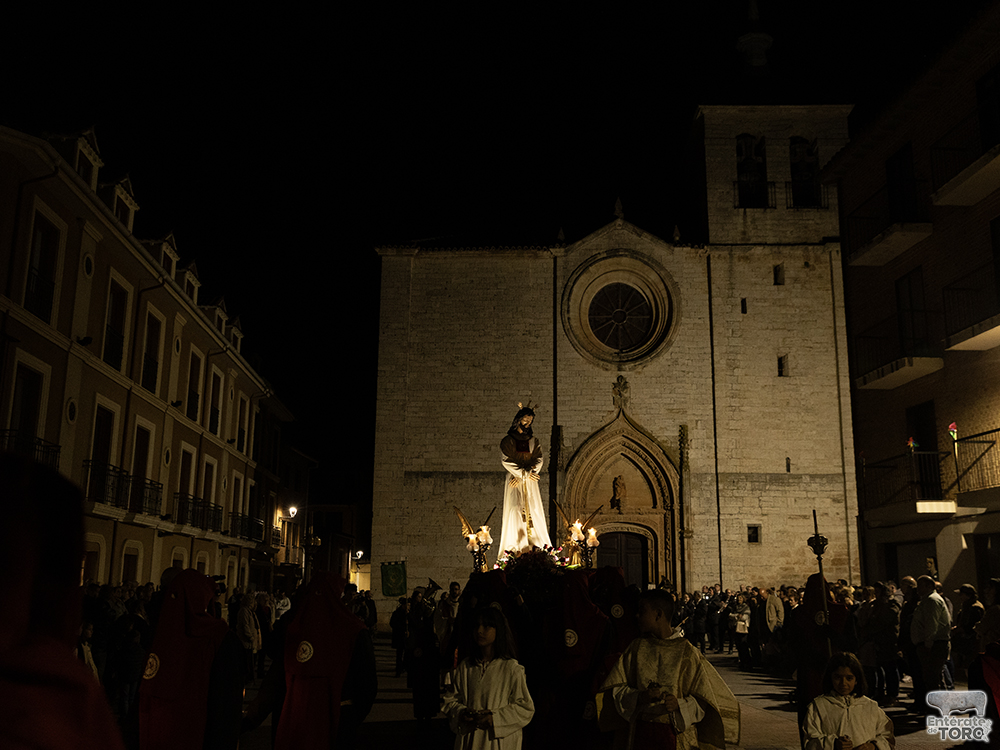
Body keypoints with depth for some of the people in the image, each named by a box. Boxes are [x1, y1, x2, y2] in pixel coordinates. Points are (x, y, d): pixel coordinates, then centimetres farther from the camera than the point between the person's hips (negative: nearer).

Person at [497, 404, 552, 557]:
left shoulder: (534, 441, 13)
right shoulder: (507, 441, 4)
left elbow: (538, 461, 4)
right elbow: (506, 461, -5)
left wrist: (523, 474, -9)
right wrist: (524, 473, -10)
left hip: (530, 483, 3)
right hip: (514, 483, -3)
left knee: (533, 512, -4)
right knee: (514, 513, -10)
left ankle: (537, 548, -2)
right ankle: (513, 549, -12)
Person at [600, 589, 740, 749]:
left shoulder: (686, 651, -7)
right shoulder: (637, 647, 2)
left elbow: (703, 700, -4)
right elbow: (616, 689, 1)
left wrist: (679, 704, -22)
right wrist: (639, 696, -17)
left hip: (677, 734, -2)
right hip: (641, 732, 2)